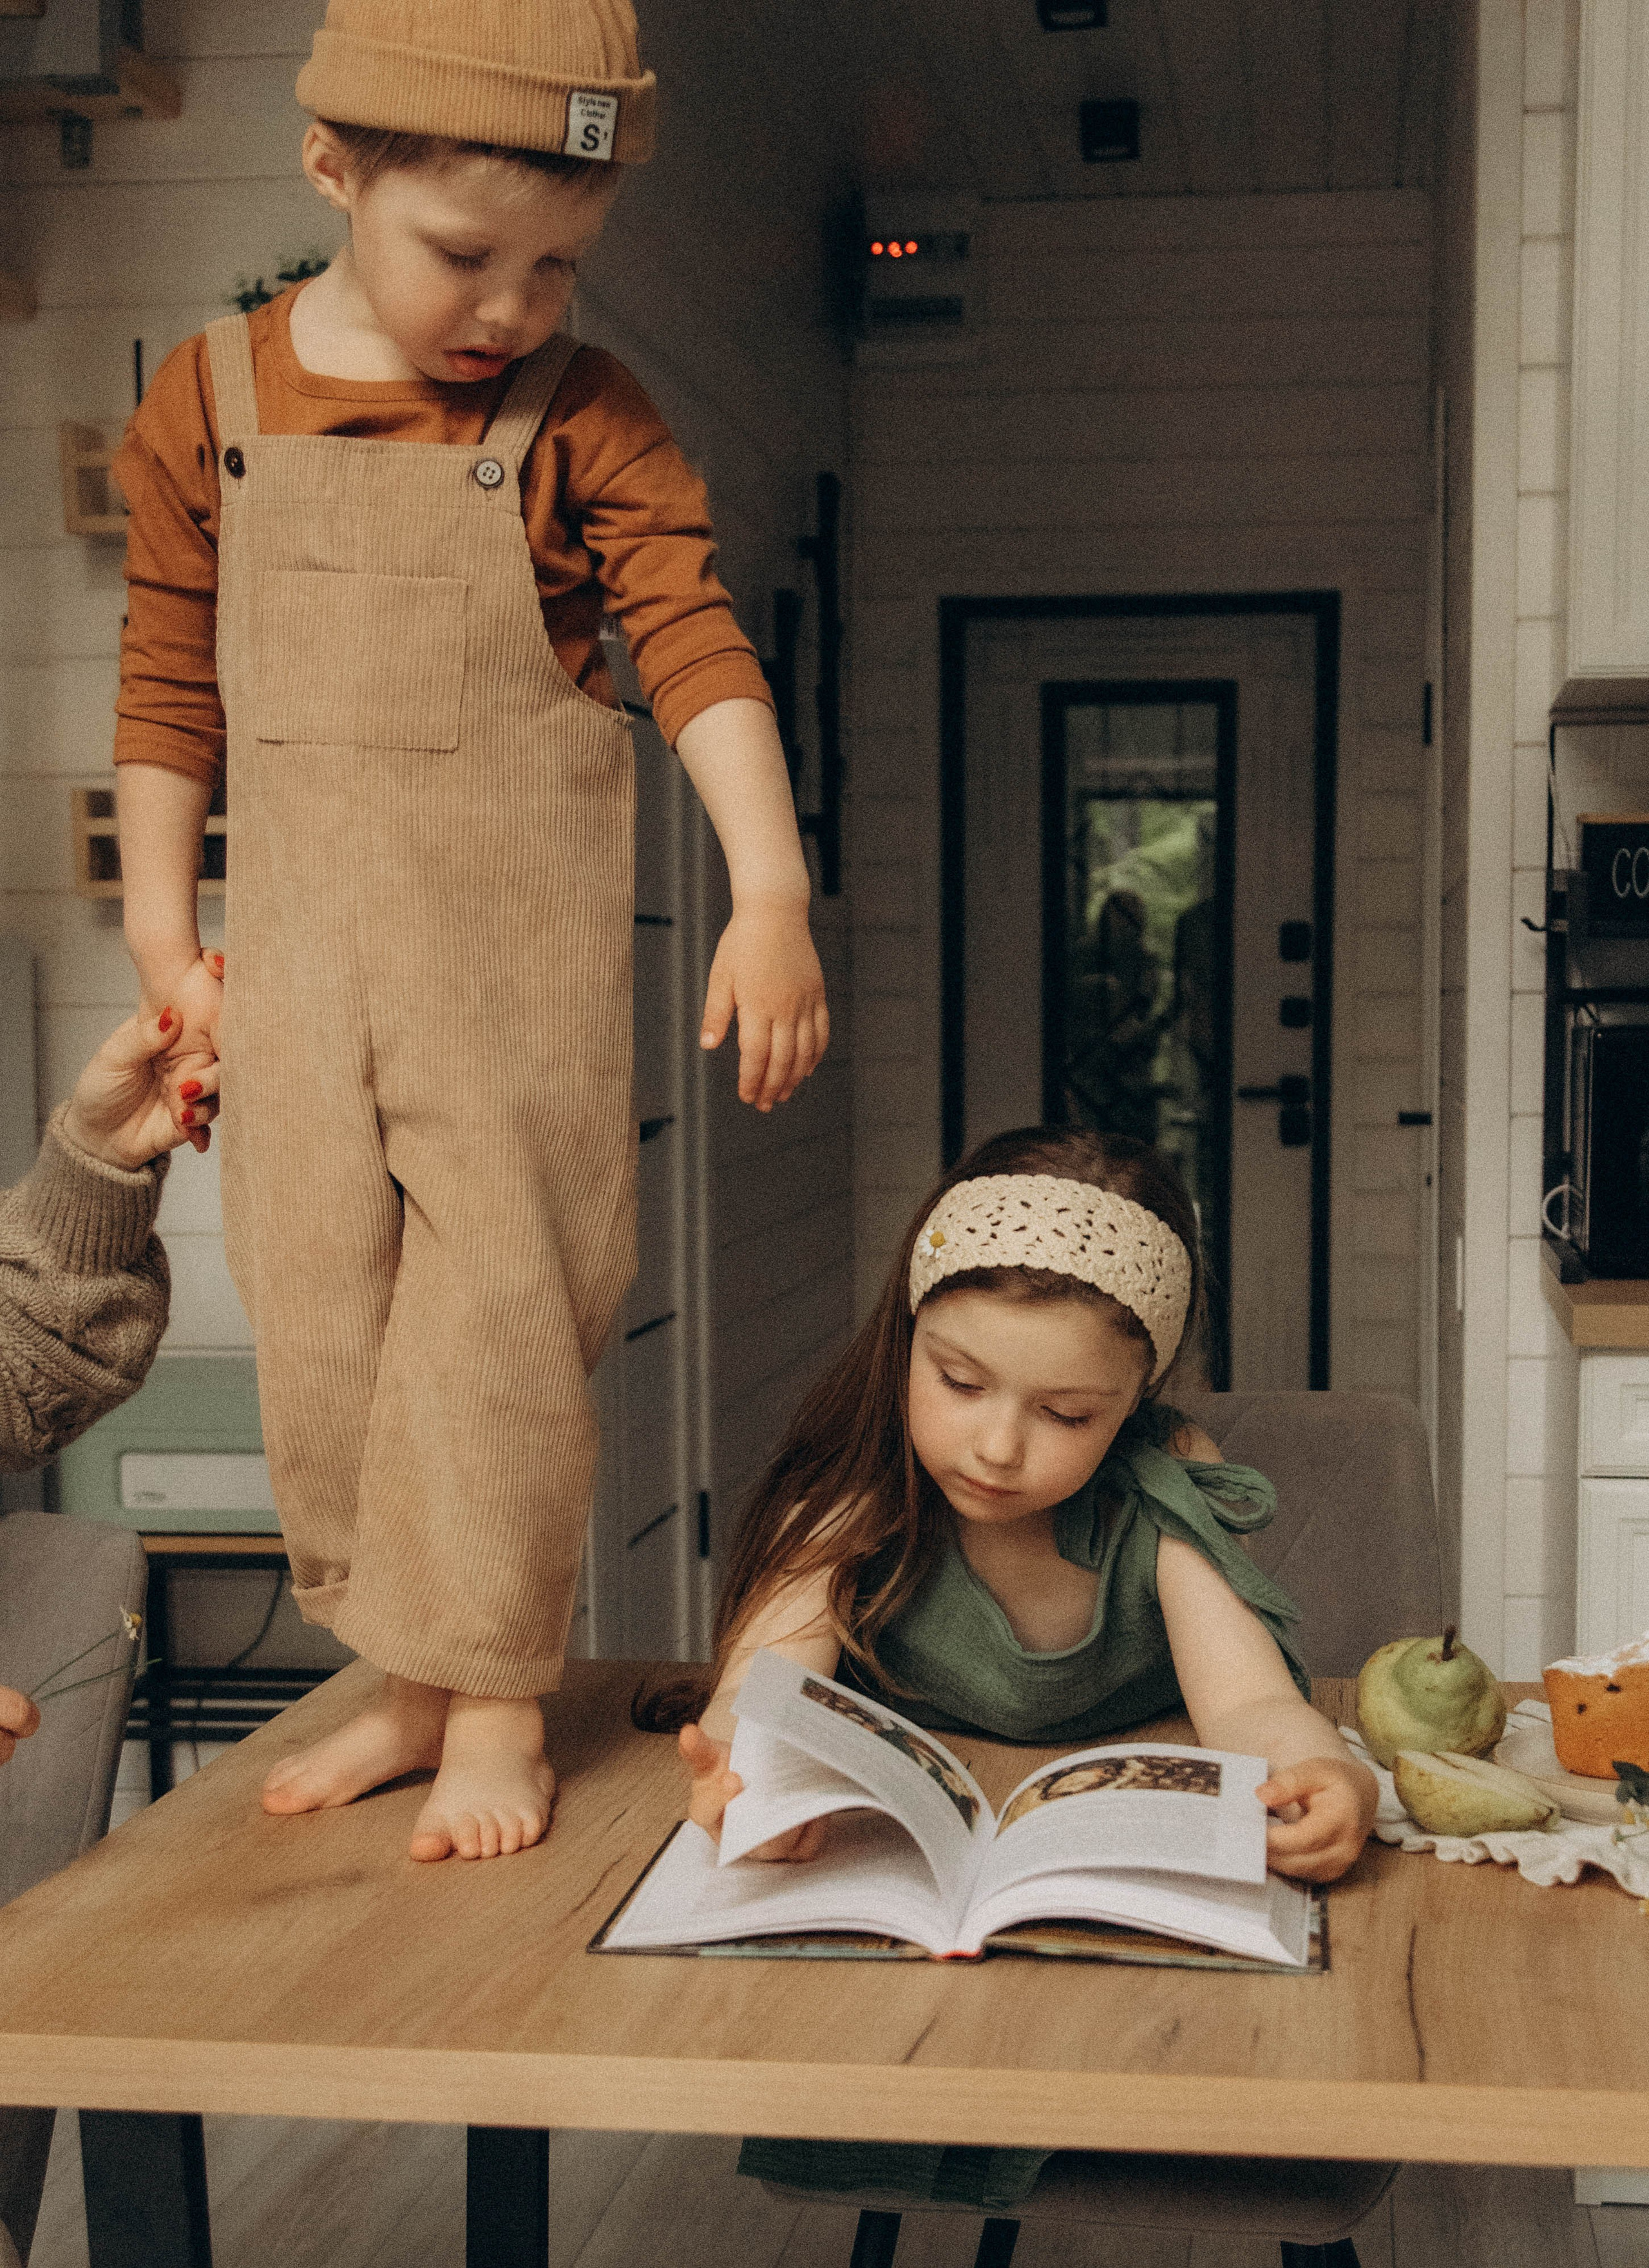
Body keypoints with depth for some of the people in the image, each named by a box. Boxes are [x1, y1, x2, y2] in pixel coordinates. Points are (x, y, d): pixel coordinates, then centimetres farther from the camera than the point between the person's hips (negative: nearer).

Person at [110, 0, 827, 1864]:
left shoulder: (583, 422, -3)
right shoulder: (206, 406, 4)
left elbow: (698, 656, -9)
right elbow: (169, 690, 9)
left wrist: (770, 899, -20)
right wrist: (161, 936, 7)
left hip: (517, 943, -3)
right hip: (300, 945, 3)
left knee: (499, 1305, -4)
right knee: (318, 1320, 6)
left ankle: (497, 1701, 9)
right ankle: (408, 1686, 20)